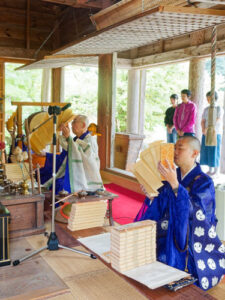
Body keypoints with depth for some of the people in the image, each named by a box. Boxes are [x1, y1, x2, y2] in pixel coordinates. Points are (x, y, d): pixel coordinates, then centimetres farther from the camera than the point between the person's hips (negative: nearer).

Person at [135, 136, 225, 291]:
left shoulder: (204, 182, -12)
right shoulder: (173, 174, 4)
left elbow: (191, 210, -27)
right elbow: (160, 206, 4)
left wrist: (174, 184, -34)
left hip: (191, 242, -5)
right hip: (169, 235, 5)